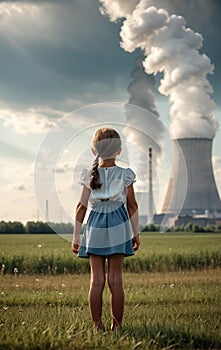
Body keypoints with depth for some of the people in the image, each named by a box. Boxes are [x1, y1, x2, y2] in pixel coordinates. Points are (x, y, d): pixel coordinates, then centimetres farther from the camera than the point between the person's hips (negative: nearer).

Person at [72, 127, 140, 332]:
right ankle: (117, 325, 7)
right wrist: (136, 233, 12)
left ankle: (98, 326, 4)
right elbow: (132, 206, 3)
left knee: (97, 280, 3)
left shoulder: (90, 175, 2)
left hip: (95, 229, 1)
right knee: (116, 279, 3)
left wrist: (76, 236, 6)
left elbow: (82, 206, 1)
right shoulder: (125, 175, 1)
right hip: (118, 229, 0)